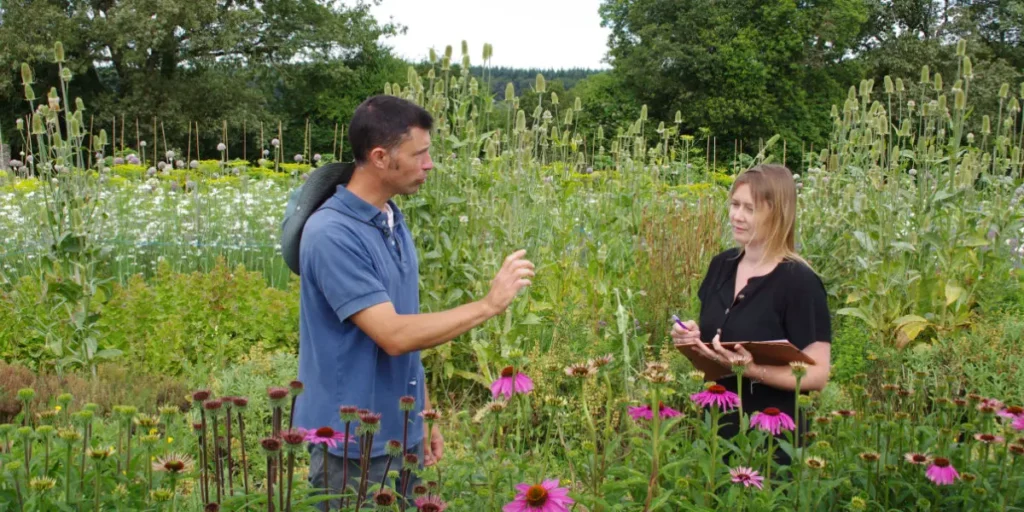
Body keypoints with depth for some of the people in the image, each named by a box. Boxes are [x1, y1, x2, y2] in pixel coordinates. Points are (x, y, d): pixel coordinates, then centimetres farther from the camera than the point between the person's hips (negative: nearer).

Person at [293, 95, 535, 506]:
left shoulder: (394, 221, 7)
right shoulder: (333, 235, -21)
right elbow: (394, 335, -26)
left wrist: (423, 416, 14)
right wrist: (488, 305, -20)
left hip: (401, 435, 8)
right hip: (353, 444, -8)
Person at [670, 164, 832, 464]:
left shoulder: (800, 283, -15)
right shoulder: (721, 266, 4)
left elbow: (817, 375, -16)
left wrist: (751, 367, -29)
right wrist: (693, 339, -3)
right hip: (716, 427, 6)